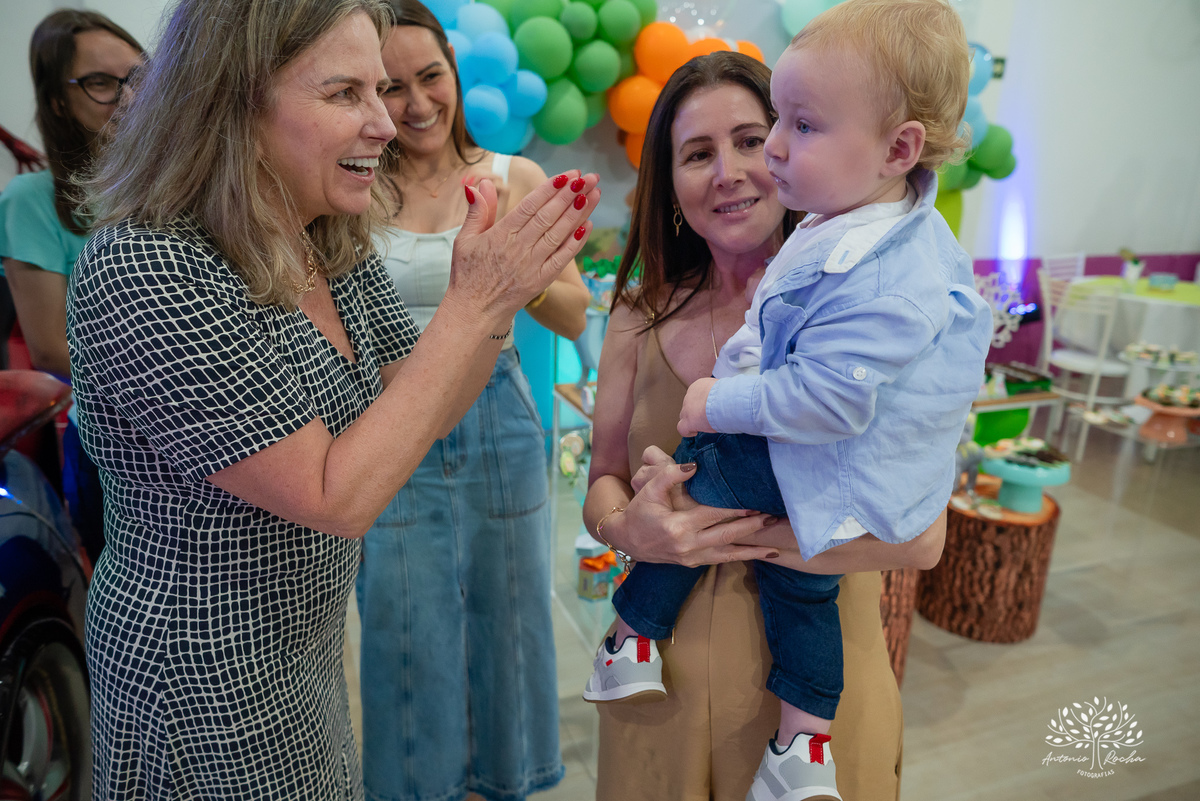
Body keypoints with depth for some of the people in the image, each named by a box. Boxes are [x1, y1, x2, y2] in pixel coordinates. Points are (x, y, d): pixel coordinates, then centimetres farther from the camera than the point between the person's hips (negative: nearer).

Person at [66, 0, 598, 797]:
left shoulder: (339, 247, -4)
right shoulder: (142, 268, -27)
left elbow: (420, 411, 0)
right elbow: (335, 499, -28)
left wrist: (503, 294, -16)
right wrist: (472, 305, -29)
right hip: (207, 683, -7)